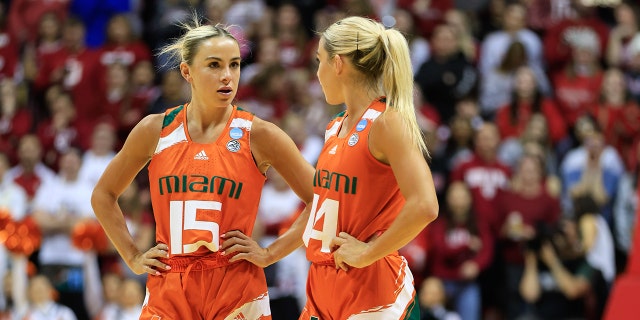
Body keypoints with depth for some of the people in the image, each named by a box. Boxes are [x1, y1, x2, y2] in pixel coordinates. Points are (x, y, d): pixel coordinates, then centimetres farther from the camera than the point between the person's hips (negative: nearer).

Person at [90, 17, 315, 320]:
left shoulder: (258, 135, -2)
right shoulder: (156, 130, 4)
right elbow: (103, 195, 17)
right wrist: (133, 257, 9)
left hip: (236, 292, -1)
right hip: (169, 291, 2)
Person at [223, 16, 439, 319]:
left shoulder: (386, 122, -13)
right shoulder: (335, 129, 13)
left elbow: (424, 206, -25)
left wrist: (367, 252, -17)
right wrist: (269, 254, 24)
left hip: (372, 290, -8)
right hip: (324, 286, 8)